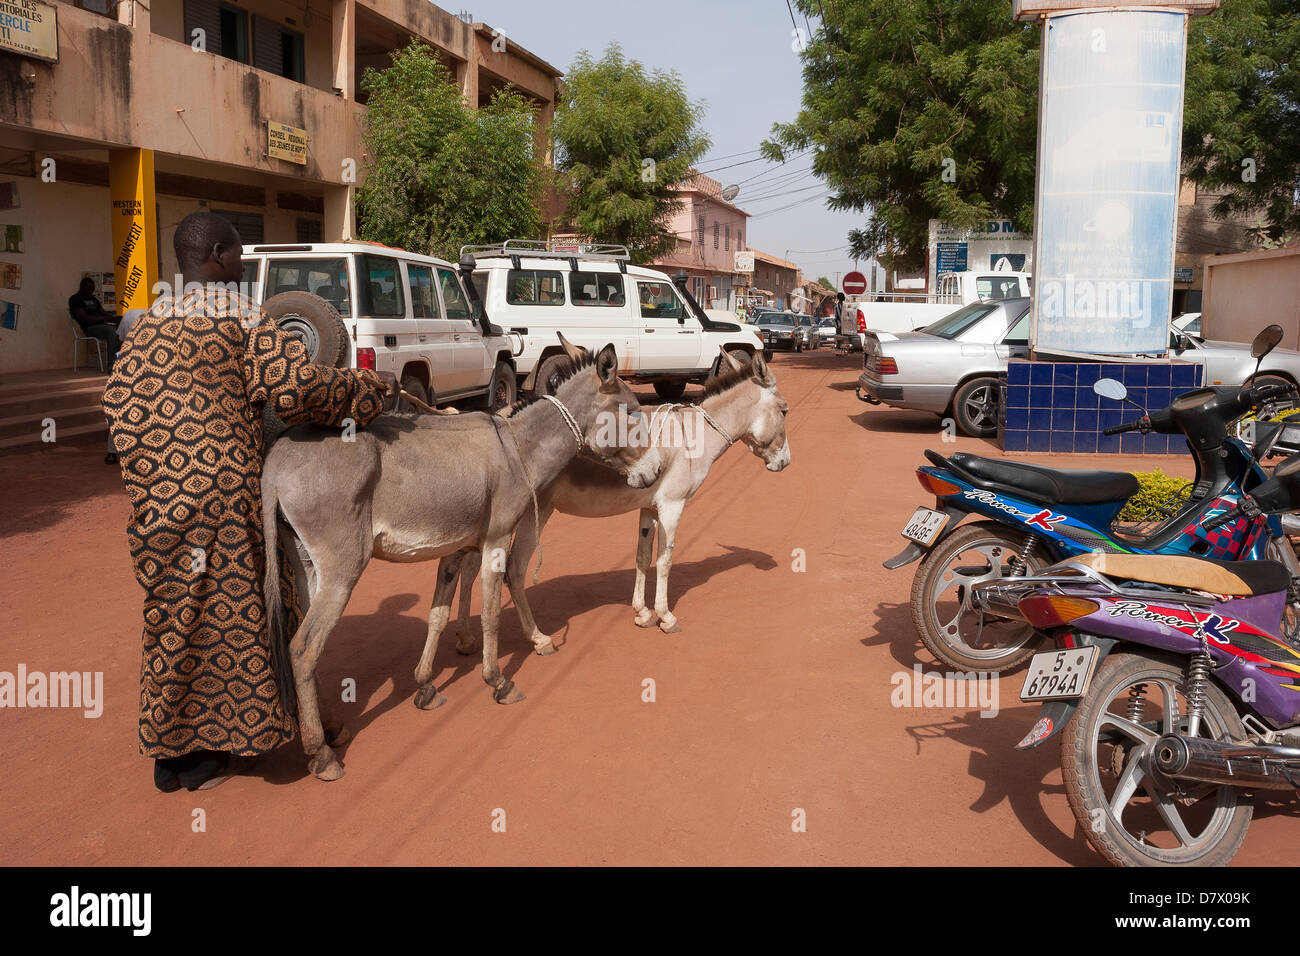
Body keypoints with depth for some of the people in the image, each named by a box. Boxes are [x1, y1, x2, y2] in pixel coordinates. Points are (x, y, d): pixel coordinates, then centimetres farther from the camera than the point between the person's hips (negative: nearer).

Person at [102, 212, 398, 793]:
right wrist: (376, 390, -2)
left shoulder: (149, 321, 12)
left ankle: (168, 753, 24)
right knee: (224, 606, 5)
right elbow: (297, 385, -14)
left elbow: (118, 401, 7)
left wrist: (148, 478, 12)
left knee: (173, 607, 15)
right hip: (221, 485, -6)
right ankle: (206, 755, 14)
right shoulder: (241, 317, -6)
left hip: (157, 492, 6)